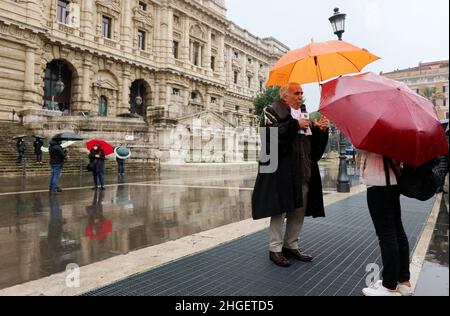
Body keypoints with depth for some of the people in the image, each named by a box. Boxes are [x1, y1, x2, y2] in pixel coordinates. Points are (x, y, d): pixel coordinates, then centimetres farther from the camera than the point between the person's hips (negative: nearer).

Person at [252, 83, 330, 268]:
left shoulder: (304, 114, 21)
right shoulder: (273, 111, 1)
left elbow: (314, 142, 18)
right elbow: (270, 133, -18)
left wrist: (321, 129, -1)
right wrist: (295, 125, -19)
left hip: (303, 170, 7)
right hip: (282, 170, -7)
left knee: (300, 210, 10)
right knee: (279, 209, -3)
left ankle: (291, 246, 24)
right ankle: (275, 249, 9)